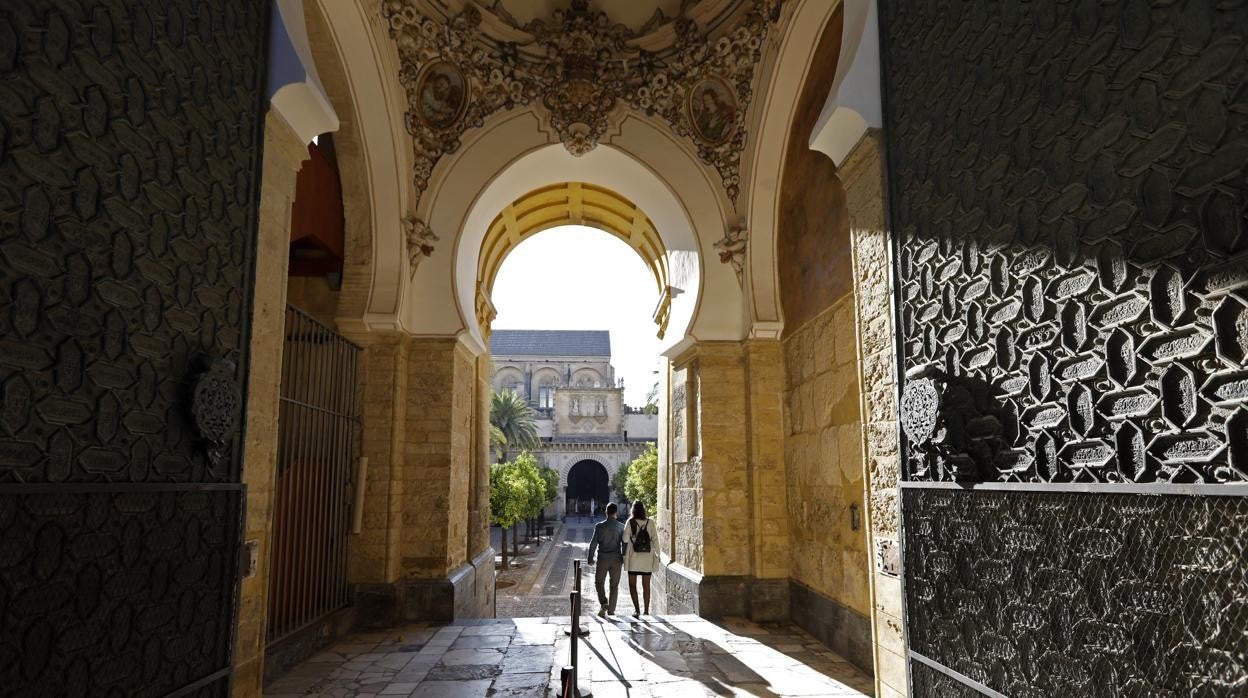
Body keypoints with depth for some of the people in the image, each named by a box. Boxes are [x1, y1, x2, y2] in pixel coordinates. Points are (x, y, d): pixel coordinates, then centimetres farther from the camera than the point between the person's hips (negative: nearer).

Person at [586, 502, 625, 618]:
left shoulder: (599, 526, -7)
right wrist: (623, 559, 10)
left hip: (603, 559, -2)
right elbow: (624, 543, -1)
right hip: (616, 559, 2)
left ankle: (604, 603, -9)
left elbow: (594, 543, -7)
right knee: (614, 585, 10)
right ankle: (611, 610, 12)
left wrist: (590, 558, 2)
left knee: (599, 582, 12)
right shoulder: (621, 527, -2)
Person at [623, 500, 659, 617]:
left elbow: (625, 539, -11)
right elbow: (655, 540, -2)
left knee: (632, 585, 6)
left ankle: (636, 609, -6)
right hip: (647, 559, 2)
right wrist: (657, 555, 6)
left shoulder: (631, 522, -8)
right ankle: (646, 610, 18)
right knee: (646, 585, 13)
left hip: (633, 559, -2)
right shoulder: (650, 523, -3)